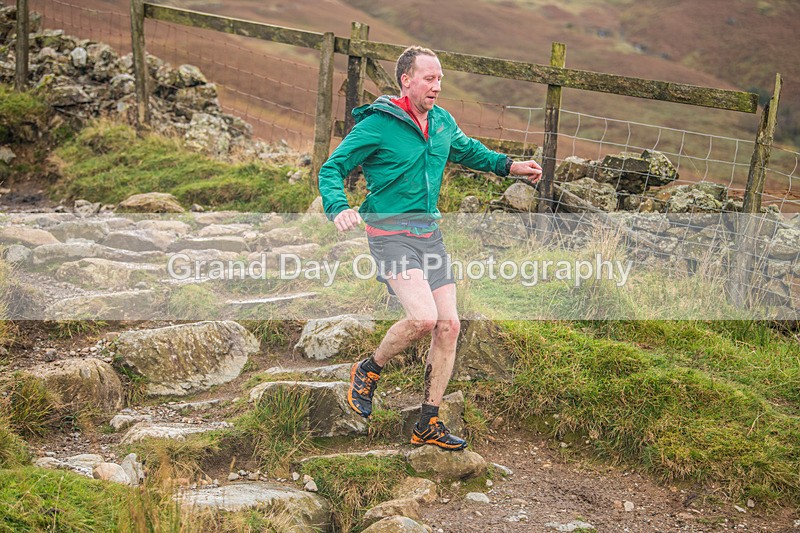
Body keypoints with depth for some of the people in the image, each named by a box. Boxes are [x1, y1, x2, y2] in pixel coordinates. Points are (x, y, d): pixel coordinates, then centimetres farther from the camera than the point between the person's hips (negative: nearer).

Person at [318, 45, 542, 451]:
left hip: (430, 234, 7)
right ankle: (368, 372, 5)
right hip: (391, 235, -7)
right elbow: (332, 169, -10)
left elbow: (468, 151, 31)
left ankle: (428, 425, 13)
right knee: (423, 316, -24)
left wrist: (509, 166, 21)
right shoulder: (376, 125, -11)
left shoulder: (443, 122, 10)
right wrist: (338, 207, -29)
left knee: (448, 325, 1)